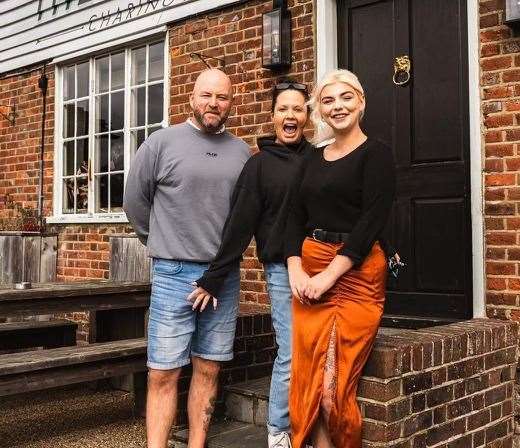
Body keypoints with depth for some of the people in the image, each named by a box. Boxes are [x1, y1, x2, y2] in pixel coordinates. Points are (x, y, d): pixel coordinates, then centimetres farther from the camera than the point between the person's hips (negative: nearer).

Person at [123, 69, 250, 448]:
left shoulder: (242, 152, 9)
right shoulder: (162, 143, 0)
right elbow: (135, 202, 6)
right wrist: (164, 243, 11)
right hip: (174, 273, -3)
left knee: (208, 370, 9)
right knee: (163, 374, -1)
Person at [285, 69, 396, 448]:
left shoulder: (375, 154, -3)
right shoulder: (314, 159, 16)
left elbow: (373, 221, -12)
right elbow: (296, 217, 12)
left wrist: (329, 275, -16)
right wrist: (296, 270, -4)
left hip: (355, 273, -5)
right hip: (309, 270, 6)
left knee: (338, 379, -6)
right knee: (309, 375, 3)